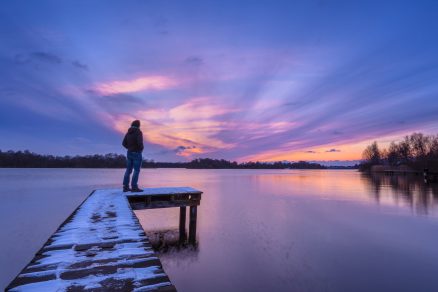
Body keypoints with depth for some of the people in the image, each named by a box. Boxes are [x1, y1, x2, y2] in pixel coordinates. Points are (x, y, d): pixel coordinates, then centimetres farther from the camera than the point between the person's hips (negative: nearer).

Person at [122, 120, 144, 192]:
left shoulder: (128, 133, 9)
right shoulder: (139, 132, -13)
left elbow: (124, 143, 10)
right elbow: (140, 143, -25)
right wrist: (141, 149, -5)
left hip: (129, 153, 7)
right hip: (137, 154, -7)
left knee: (128, 170, 9)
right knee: (136, 171, -5)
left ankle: (125, 187, 10)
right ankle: (134, 187, -5)